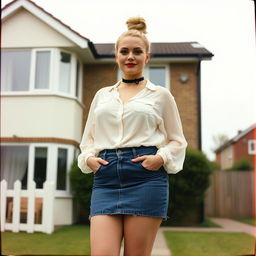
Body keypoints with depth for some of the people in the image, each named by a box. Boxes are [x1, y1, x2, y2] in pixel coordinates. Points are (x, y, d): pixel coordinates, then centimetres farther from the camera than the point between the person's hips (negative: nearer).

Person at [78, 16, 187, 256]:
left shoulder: (161, 95, 10)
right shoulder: (102, 95, 18)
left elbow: (177, 141, 12)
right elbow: (88, 139, 22)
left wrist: (161, 158, -7)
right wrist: (89, 158, 1)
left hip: (146, 177, -2)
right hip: (106, 178, 3)